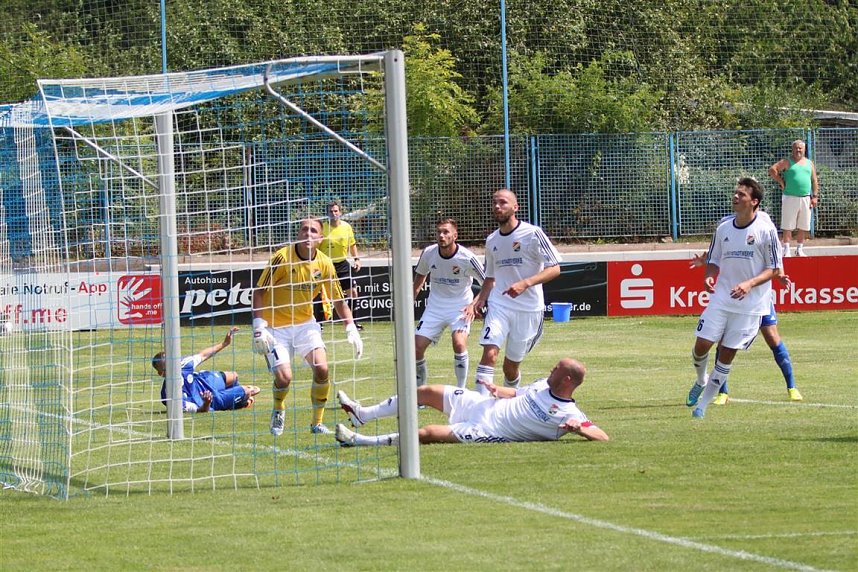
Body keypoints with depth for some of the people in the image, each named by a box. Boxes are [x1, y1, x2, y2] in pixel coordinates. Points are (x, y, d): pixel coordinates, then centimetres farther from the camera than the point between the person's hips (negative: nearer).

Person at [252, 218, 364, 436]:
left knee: (322, 369, -16)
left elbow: (338, 299, 6)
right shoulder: (283, 257, -18)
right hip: (276, 326, -3)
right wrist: (259, 328, -20)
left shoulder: (324, 264, -6)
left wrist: (351, 329, -2)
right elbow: (259, 292, -14)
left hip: (305, 324, 3)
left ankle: (317, 422, 3)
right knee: (284, 376, -16)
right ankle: (278, 411, 19)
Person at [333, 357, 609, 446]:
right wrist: (498, 390, 3)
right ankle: (362, 415, 24)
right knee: (425, 391, 9)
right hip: (481, 404, 8)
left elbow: (602, 436, -24)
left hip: (486, 431, -8)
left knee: (426, 434, -18)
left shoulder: (569, 415, -17)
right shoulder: (545, 385, 5)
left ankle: (359, 440, -6)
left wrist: (578, 429, -42)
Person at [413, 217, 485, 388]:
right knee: (416, 347, -6)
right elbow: (419, 277, 12)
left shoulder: (467, 258, -19)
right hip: (435, 306, 4)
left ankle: (461, 390, -12)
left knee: (459, 343, -27)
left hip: (460, 307, -4)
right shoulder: (428, 253, -8)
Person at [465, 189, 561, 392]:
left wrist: (525, 283, -24)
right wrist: (477, 302, 5)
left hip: (528, 309, -3)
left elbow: (554, 269, -10)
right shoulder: (492, 241, 11)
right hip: (499, 305, 3)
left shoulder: (532, 234, -7)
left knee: (511, 366, 4)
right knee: (490, 352, -20)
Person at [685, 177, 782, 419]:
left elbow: (773, 269, -6)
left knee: (727, 353, 0)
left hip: (751, 304, -3)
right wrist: (709, 277, -7)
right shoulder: (723, 229, 4)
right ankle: (701, 381, 28)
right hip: (721, 298, 3)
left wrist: (750, 284, -21)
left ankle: (703, 403, 11)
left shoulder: (766, 229, -9)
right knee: (701, 345, -4)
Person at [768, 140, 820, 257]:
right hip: (790, 198, -4)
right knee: (788, 226, -4)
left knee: (802, 227, 7)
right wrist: (781, 182, -8)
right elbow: (772, 170, -7)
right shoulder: (787, 162, 1)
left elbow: (814, 181, 15)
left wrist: (815, 196, 7)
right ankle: (787, 250, -3)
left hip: (805, 198, 4)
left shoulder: (810, 163, 14)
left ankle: (800, 250, 16)